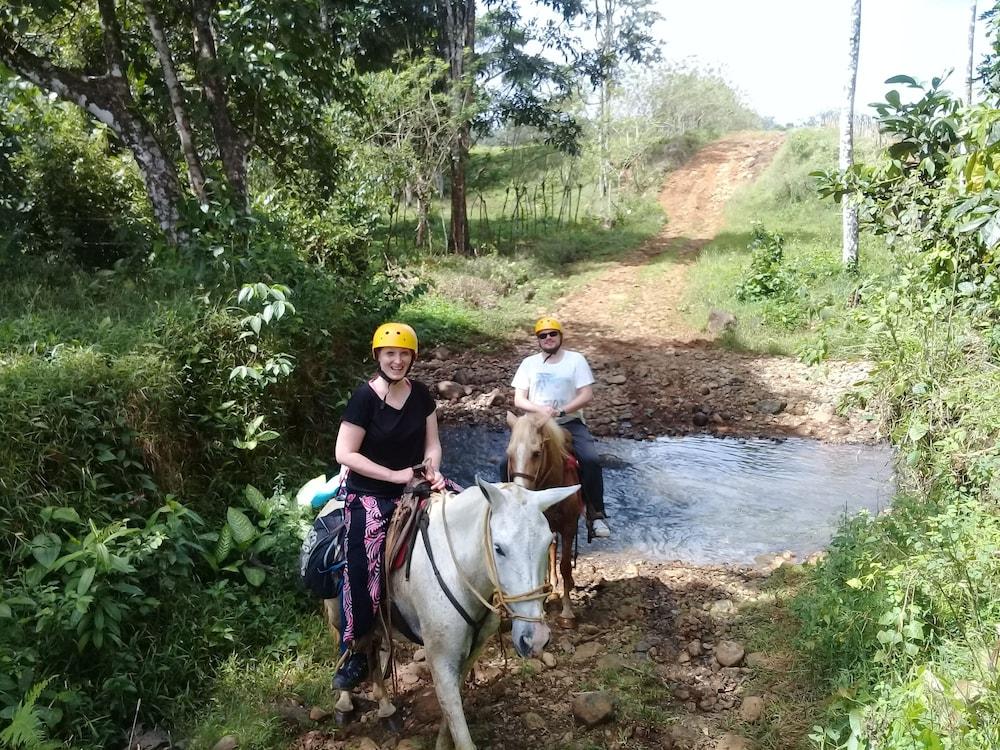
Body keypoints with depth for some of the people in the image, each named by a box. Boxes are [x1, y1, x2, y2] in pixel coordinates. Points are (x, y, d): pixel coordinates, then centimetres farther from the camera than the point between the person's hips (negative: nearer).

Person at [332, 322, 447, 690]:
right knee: (362, 573, -9)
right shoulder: (365, 397, -15)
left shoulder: (421, 394, 0)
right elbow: (345, 454, -17)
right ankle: (355, 653, 12)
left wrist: (432, 470, -13)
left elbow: (432, 443, 8)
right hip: (369, 498, -5)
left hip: (412, 492, 6)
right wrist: (395, 475, -19)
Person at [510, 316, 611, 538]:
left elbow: (587, 395, -4)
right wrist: (540, 409, -15)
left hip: (570, 423, -2)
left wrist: (561, 411, -17)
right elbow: (518, 400, 5)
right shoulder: (529, 363, 10)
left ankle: (596, 513, -10)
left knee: (591, 460, -25)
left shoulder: (576, 360, 5)